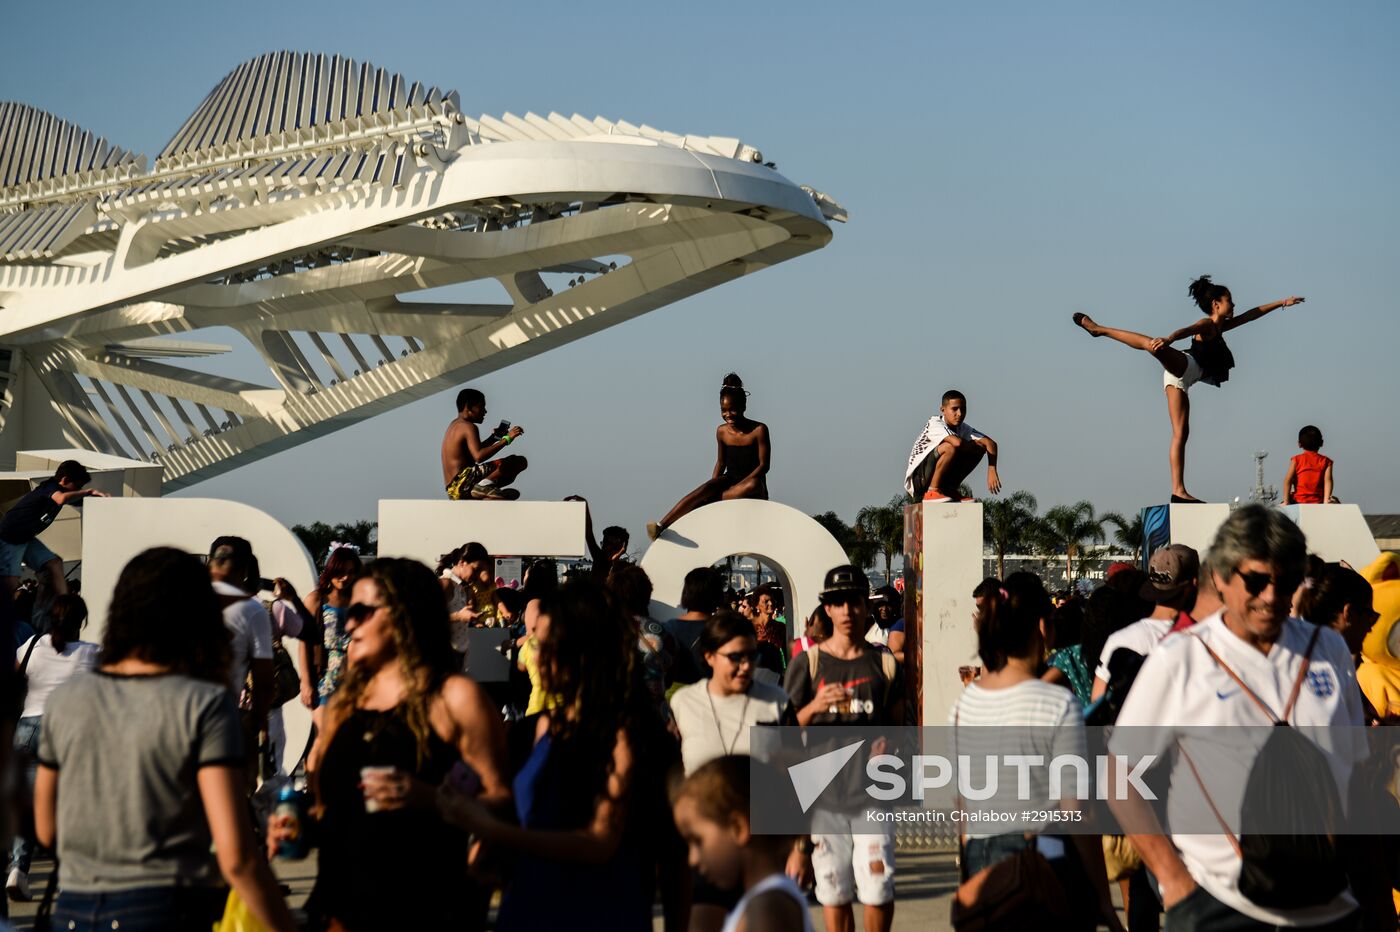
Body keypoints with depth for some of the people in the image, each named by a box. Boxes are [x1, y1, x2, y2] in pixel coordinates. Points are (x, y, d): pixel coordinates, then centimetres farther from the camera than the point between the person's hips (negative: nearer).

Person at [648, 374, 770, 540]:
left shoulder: (759, 430, -10)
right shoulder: (722, 431, 4)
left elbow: (764, 464, -10)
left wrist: (740, 484, -22)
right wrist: (713, 486, -2)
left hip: (755, 489, -3)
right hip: (730, 481, 3)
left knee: (753, 484, -39)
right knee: (708, 488, -30)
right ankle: (661, 526, -46)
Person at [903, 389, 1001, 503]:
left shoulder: (964, 428, 2)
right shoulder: (935, 424, -20)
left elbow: (990, 443, -7)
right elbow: (957, 442, -37)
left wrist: (992, 471, -23)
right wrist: (976, 446, -16)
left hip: (942, 480, 7)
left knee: (979, 449, -3)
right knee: (950, 447, -31)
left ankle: (950, 490, 1)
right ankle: (932, 492, -19)